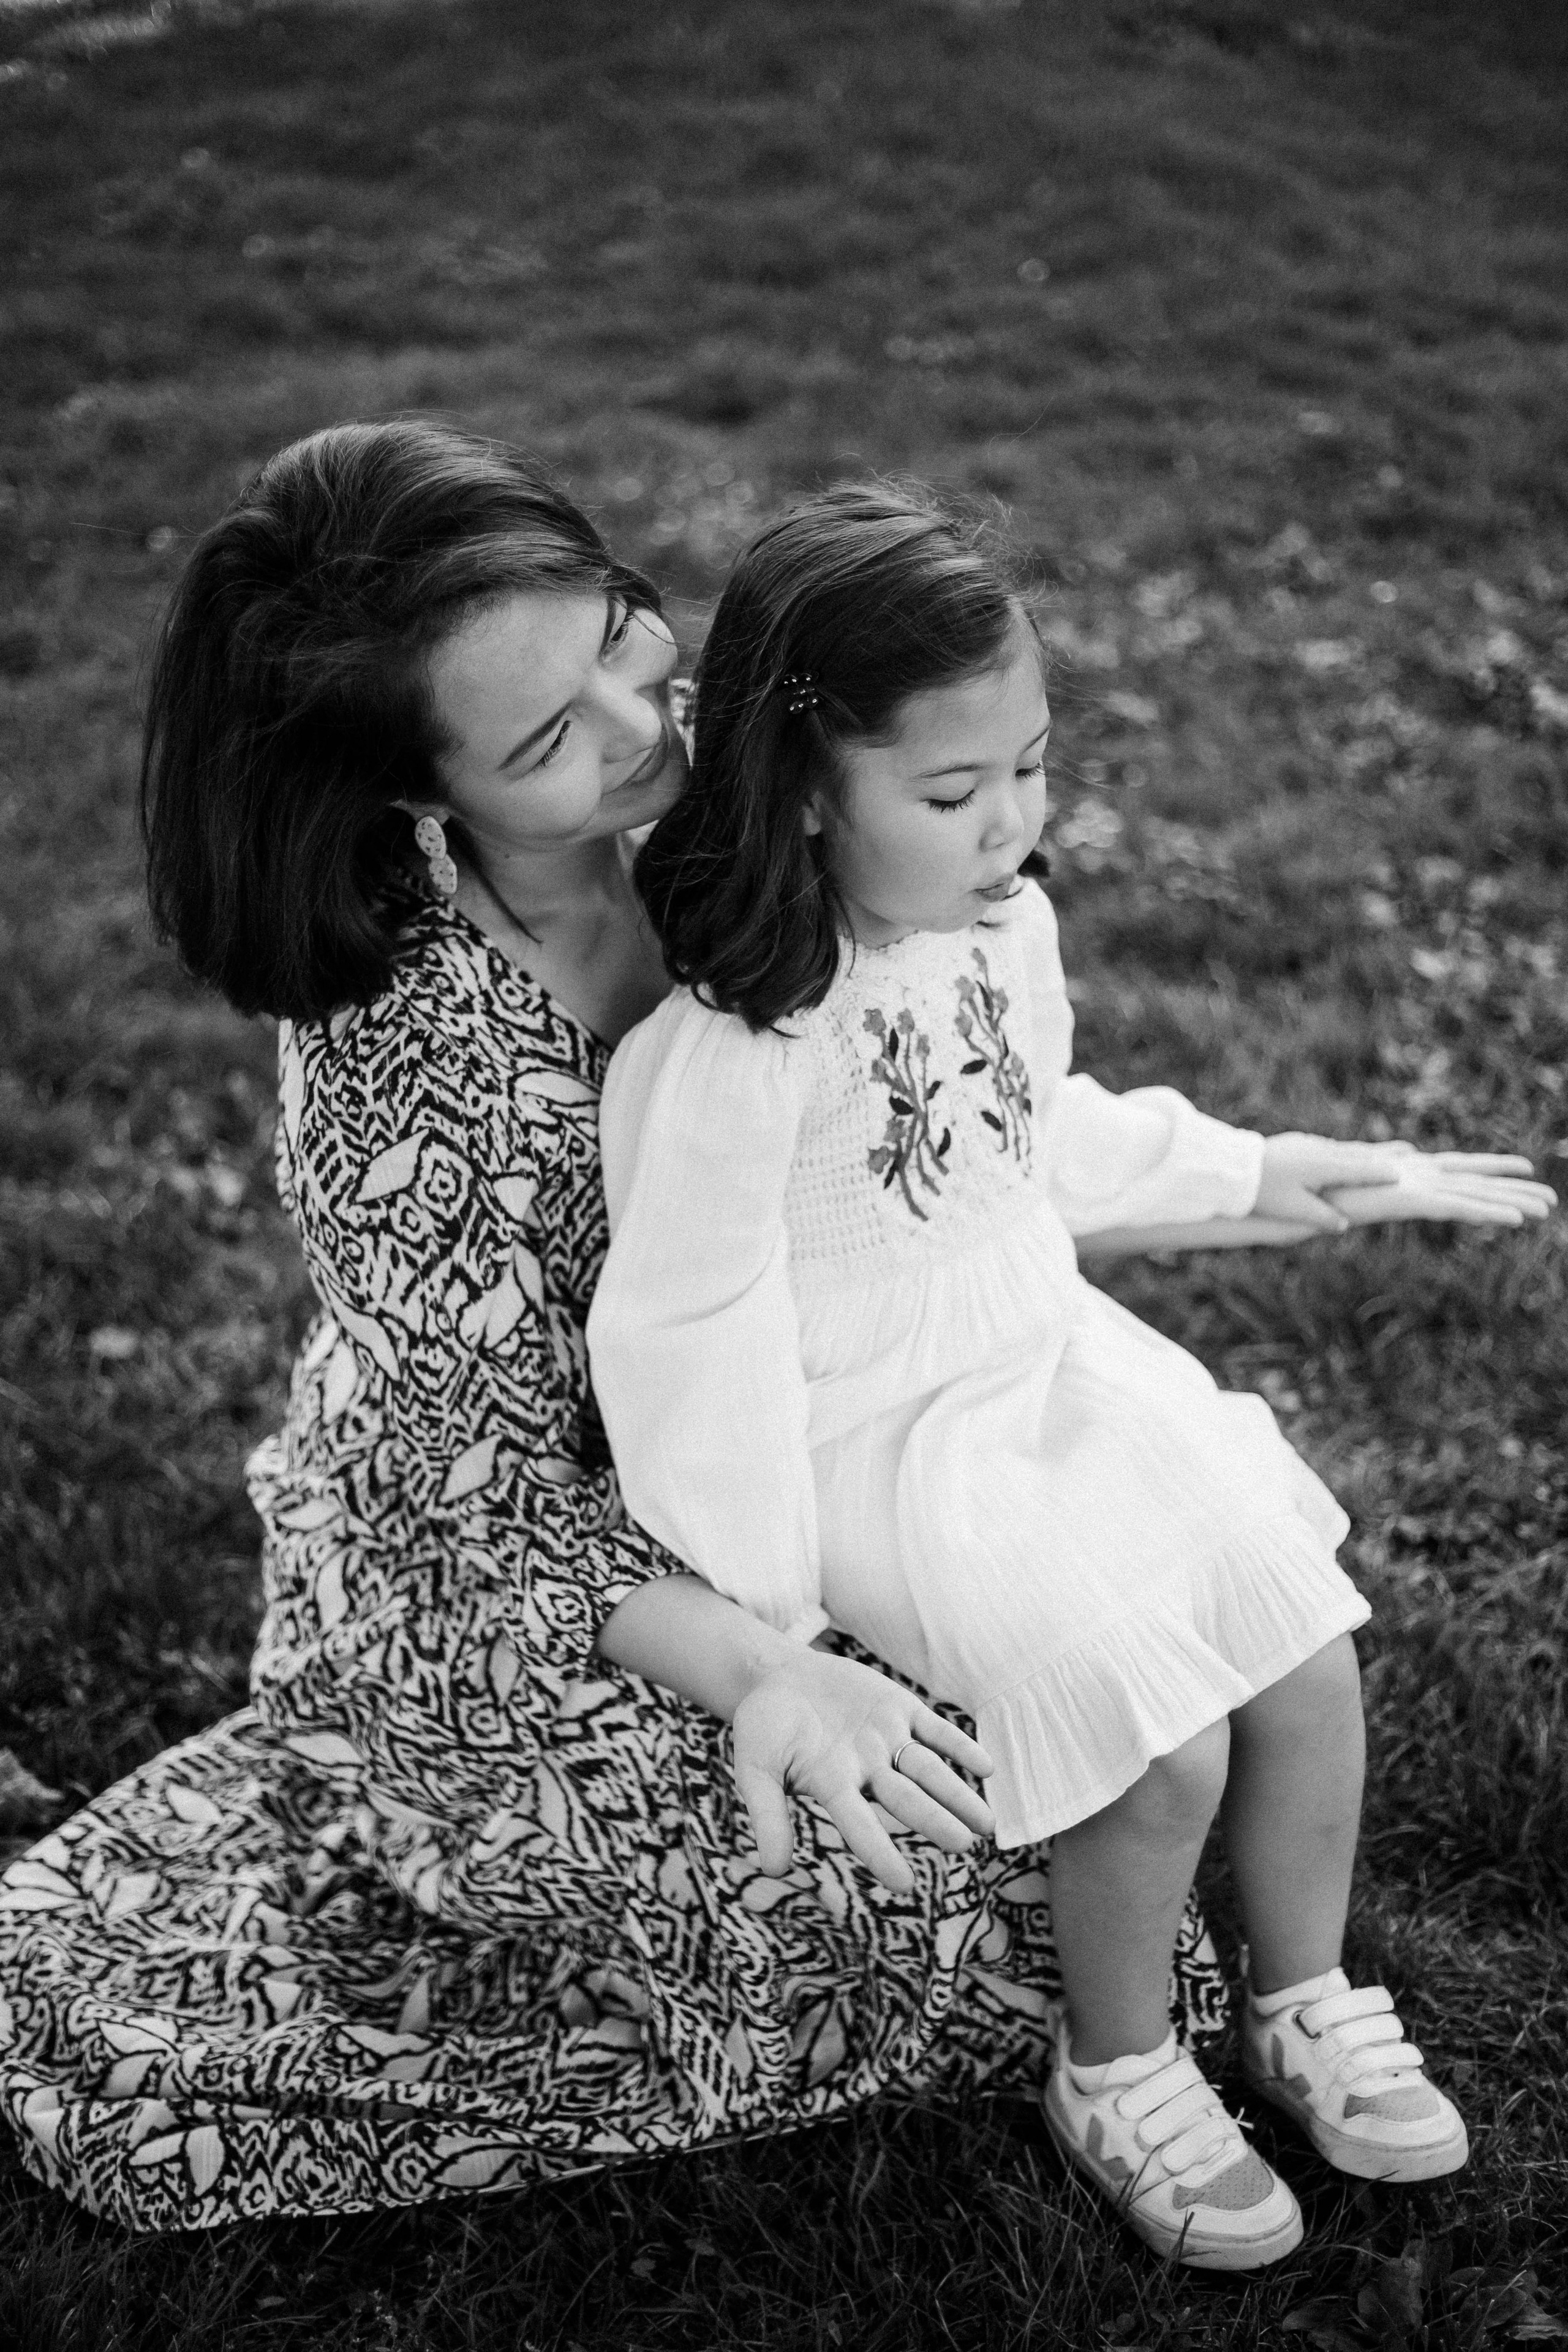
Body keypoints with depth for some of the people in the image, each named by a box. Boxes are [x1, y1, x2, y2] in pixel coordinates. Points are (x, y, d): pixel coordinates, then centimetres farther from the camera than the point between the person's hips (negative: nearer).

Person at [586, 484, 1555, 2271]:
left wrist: (1258, 1175, 22)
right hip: (884, 1448, -7)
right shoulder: (730, 1044, -25)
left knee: (1311, 1660, 1)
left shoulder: (1009, 927, 0)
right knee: (1162, 1749, -16)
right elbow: (693, 1330, -20)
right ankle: (1118, 2082, 14)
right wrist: (764, 1628, -17)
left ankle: (1309, 2008, 27)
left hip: (1060, 1369, 7)